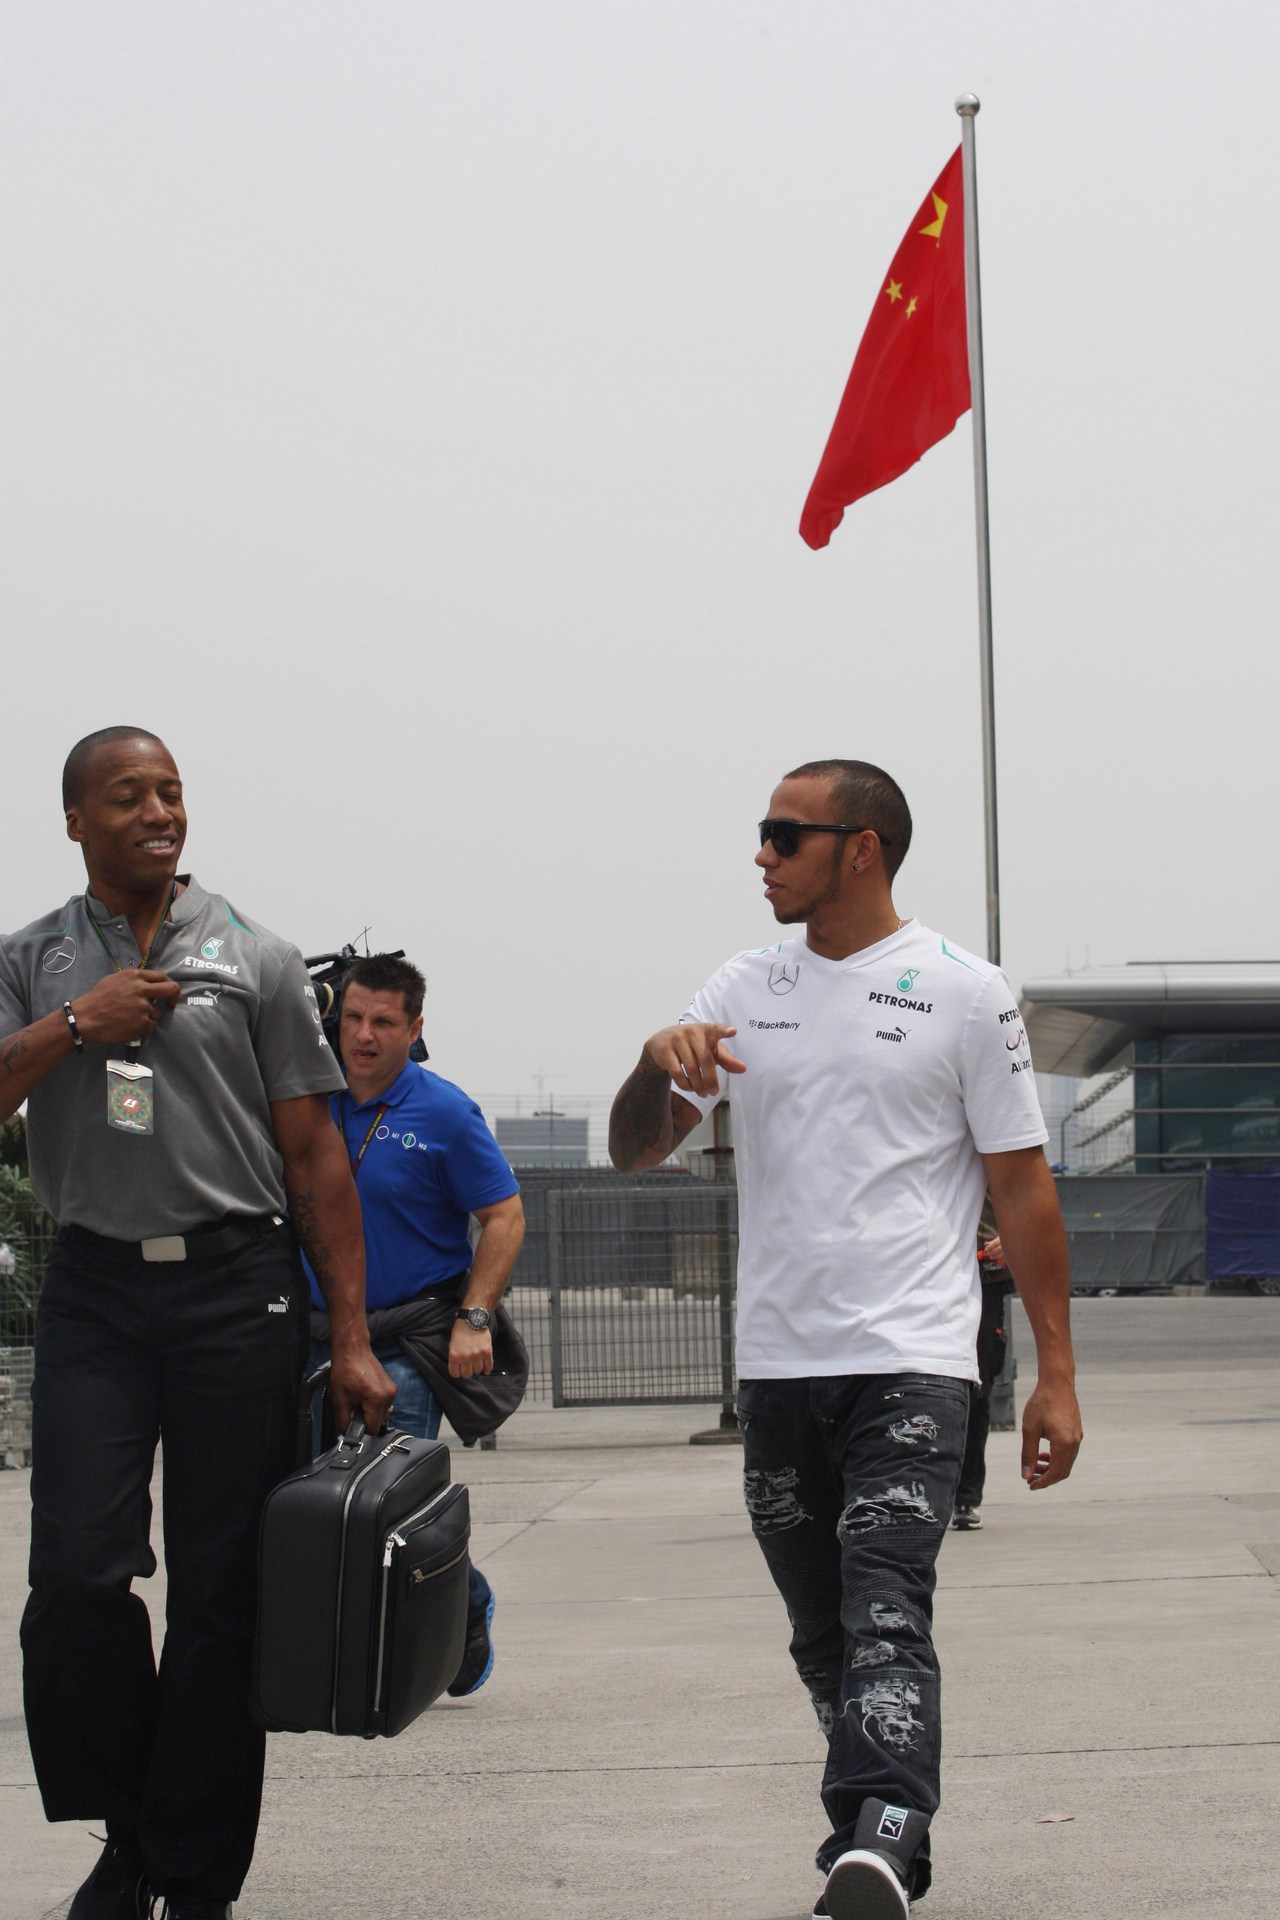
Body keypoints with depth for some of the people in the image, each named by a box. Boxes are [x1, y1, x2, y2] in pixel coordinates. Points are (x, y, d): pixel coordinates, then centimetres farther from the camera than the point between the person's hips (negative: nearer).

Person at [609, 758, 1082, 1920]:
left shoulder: (962, 993, -1)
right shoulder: (744, 992, 12)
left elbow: (1023, 1189, 0)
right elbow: (634, 1152, 14)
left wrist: (1057, 1374, -3)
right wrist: (658, 1064, -9)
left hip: (910, 1361, -5)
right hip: (776, 1366, 5)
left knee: (885, 1616, -21)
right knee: (822, 1637, 12)